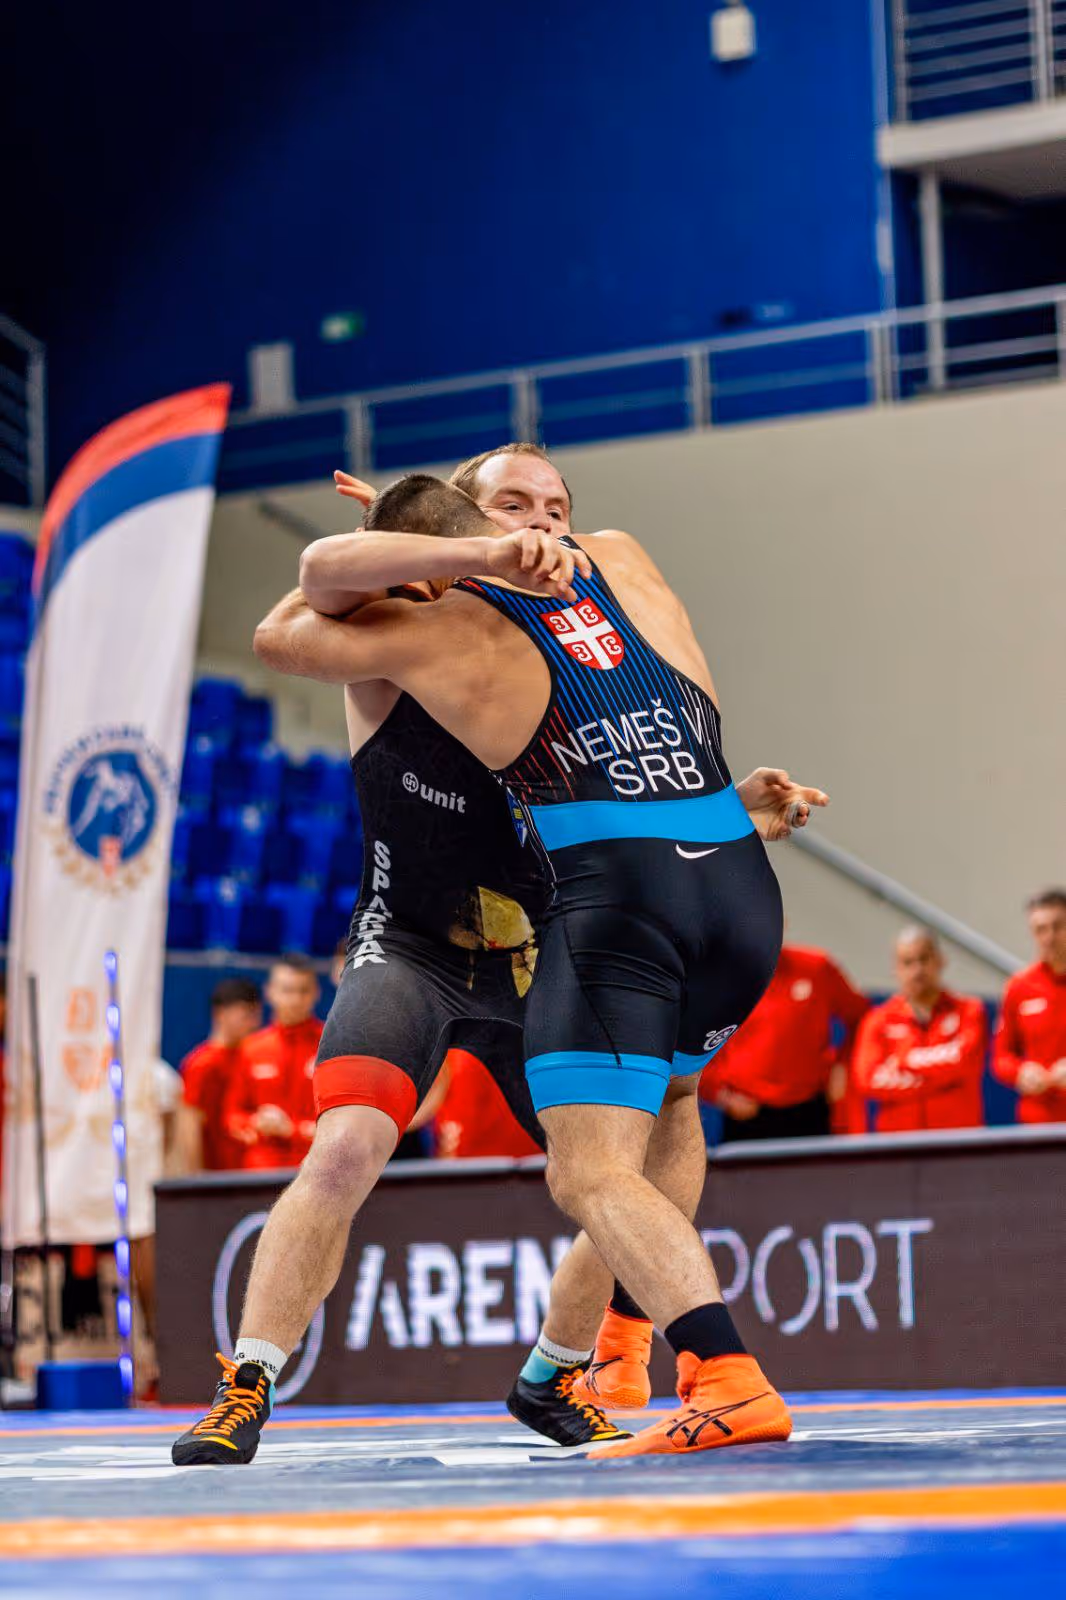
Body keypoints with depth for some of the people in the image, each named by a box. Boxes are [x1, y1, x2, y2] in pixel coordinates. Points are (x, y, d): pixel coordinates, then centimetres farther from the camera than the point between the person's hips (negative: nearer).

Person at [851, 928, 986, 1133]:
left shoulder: (968, 1012, 9)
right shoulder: (878, 1021, 10)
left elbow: (963, 1060, -9)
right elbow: (867, 1079, -4)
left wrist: (906, 1060, 0)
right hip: (896, 1136, 0)